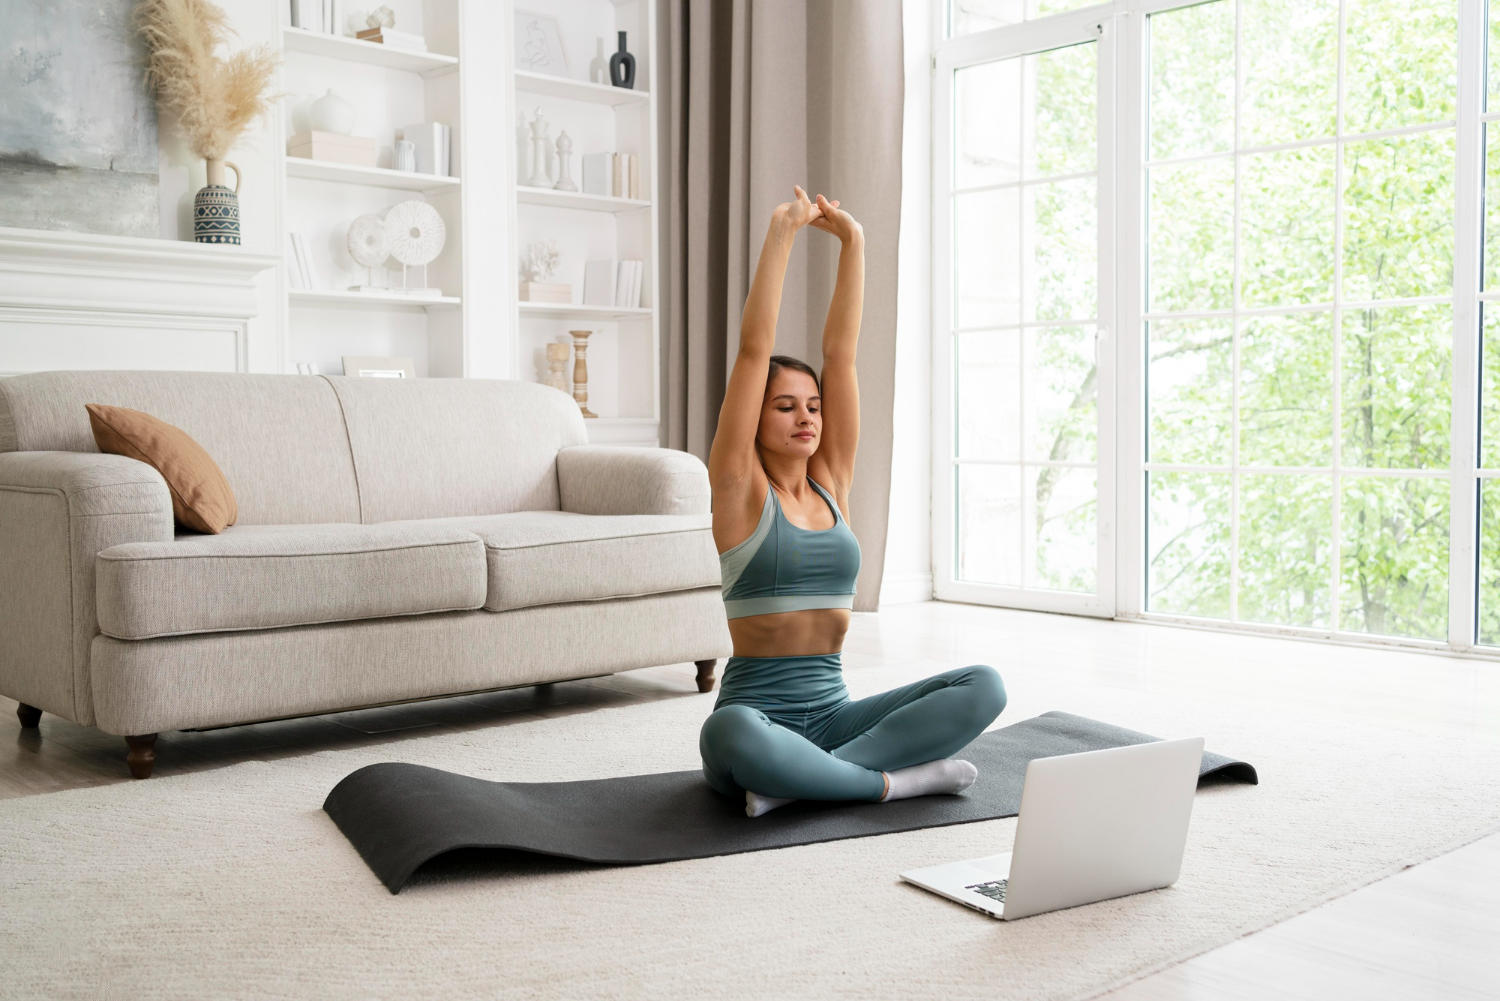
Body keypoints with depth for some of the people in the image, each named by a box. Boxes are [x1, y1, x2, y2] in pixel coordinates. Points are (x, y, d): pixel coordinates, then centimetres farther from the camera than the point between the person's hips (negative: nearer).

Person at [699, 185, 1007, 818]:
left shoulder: (831, 482, 10)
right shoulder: (739, 488, -2)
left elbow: (840, 351, 5)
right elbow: (754, 351, -11)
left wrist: (852, 242, 1)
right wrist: (780, 235, -13)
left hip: (831, 713, 5)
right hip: (756, 710, -5)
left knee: (984, 687, -16)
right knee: (733, 736, -41)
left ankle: (796, 779, -20)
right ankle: (893, 780, -20)